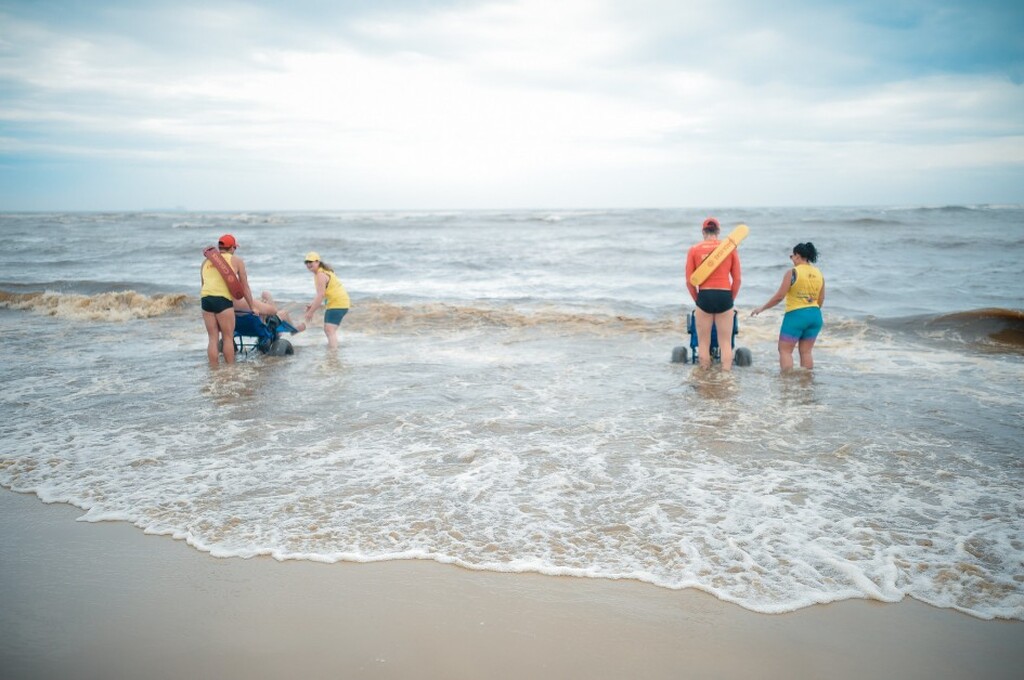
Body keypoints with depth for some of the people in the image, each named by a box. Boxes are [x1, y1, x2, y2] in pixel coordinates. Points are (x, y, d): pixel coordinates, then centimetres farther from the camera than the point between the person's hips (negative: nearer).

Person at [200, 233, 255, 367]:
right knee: (228, 337, 2)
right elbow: (244, 287, 12)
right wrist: (252, 307, 17)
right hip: (222, 299, -4)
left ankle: (214, 370, 10)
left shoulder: (206, 261, 23)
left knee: (212, 338, 8)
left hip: (205, 298, 5)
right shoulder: (236, 261, 11)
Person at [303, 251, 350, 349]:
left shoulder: (321, 275, -18)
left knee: (330, 330, -20)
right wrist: (312, 304, 7)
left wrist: (311, 311, -20)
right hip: (334, 303, 11)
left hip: (338, 303, -11)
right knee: (327, 329, 18)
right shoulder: (323, 271, 13)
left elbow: (321, 295, -23)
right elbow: (322, 293, 17)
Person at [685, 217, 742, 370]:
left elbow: (689, 281, 2)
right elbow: (737, 279, 5)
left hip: (704, 297, -1)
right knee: (726, 343, 9)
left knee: (703, 343, 9)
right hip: (725, 297, 1)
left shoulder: (694, 250, 3)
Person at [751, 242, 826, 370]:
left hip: (796, 315, -6)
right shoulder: (819, 274, 8)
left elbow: (779, 296, -10)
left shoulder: (792, 273, -10)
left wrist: (762, 308, 0)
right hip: (815, 316, 6)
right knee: (806, 351, 12)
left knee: (785, 350, 1)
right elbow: (821, 300, 13)